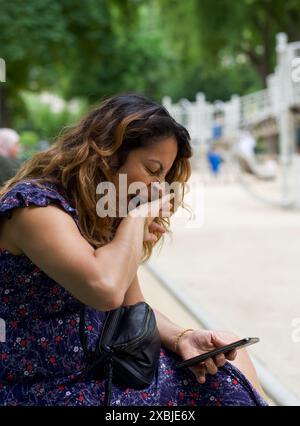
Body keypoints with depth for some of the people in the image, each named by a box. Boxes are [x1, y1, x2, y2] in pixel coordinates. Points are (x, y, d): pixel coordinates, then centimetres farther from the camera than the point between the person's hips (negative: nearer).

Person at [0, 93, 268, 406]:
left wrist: (181, 339, -8)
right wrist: (137, 216, -20)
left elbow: (133, 307, 9)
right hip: (50, 391, -8)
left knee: (230, 362, 1)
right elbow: (106, 290, -35)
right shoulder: (35, 204, -20)